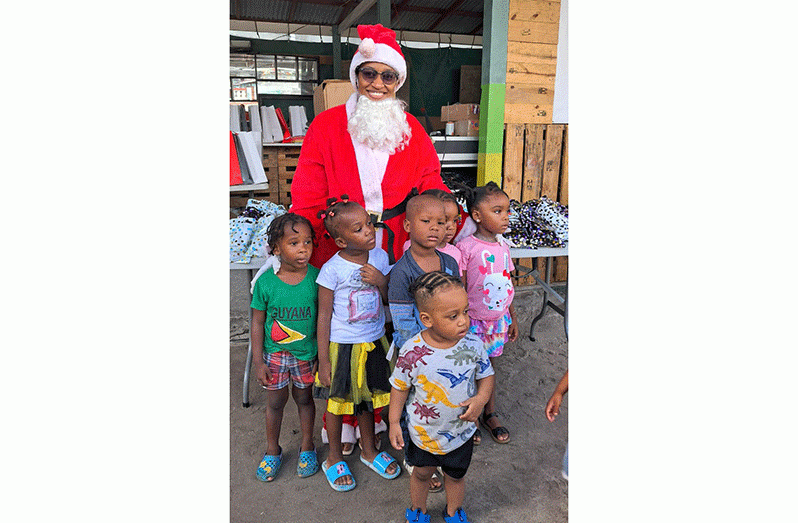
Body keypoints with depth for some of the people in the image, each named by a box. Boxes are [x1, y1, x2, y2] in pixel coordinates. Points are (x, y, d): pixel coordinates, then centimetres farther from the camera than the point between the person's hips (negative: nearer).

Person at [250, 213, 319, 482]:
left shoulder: (316, 278, -14)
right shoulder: (266, 282, -15)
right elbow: (257, 323, -5)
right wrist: (258, 361, -4)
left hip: (307, 352, 0)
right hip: (274, 353, 0)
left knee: (304, 398, 17)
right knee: (275, 401, 15)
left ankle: (307, 447, 40)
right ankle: (272, 450, 40)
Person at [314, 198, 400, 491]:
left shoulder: (380, 257, -5)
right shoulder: (332, 269, -19)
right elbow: (324, 316, -12)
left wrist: (381, 281, -17)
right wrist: (323, 360, -10)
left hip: (374, 343, 4)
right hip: (341, 346, -4)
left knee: (366, 399, 20)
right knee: (337, 401, 13)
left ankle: (369, 451, 42)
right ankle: (334, 459, 35)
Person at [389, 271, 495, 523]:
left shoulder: (473, 345, -20)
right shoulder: (412, 352, -26)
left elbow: (486, 375, -3)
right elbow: (400, 387, -11)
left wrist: (481, 399, -21)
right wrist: (393, 423, -6)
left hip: (461, 431, 2)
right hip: (423, 432, -1)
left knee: (456, 475, 25)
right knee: (421, 473, 25)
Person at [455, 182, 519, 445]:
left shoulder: (502, 246, 3)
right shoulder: (466, 247, -16)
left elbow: (508, 285, 11)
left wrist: (513, 318, 15)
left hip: (498, 318, 5)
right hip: (473, 321, -5)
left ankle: (490, 414, 36)